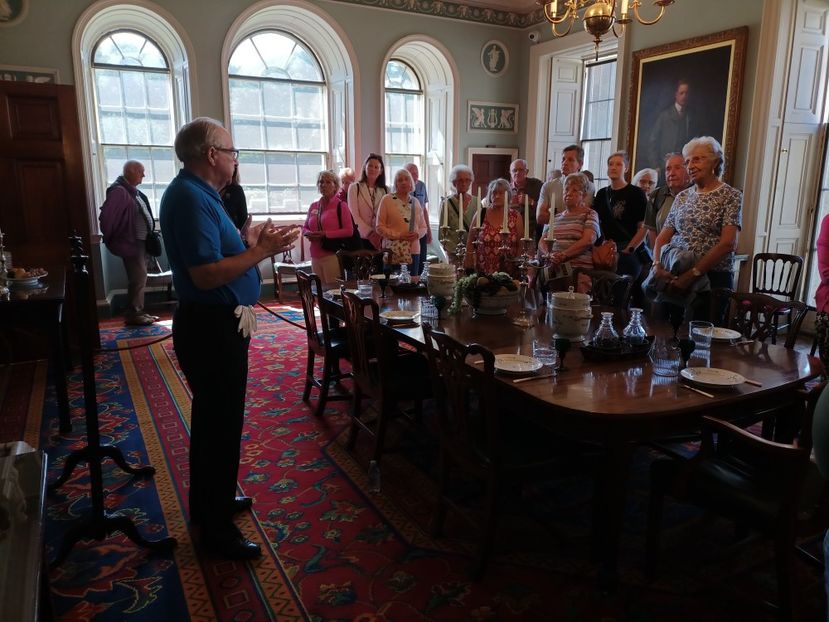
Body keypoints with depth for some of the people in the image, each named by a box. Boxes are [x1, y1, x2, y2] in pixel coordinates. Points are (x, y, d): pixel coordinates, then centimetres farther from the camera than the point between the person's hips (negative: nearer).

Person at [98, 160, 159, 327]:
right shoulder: (119, 191, -16)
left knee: (141, 278, 14)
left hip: (141, 242, 10)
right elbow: (106, 217, -20)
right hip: (131, 243, -10)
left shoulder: (134, 191, 14)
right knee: (138, 279, -7)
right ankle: (133, 315, 2)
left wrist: (149, 235, 17)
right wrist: (111, 241, -10)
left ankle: (138, 312, 22)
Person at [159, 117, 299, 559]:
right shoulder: (191, 198, -21)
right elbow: (207, 275, -28)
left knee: (213, 417, 21)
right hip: (212, 327, -11)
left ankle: (209, 502, 39)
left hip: (214, 323, 11)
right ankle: (216, 527, 16)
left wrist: (248, 241, 9)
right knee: (222, 423, 0)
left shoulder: (195, 193, 12)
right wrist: (263, 250, -22)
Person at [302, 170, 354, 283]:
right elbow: (304, 228, 20)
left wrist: (326, 234, -16)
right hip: (315, 256, 5)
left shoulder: (341, 205, -2)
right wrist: (309, 233, -4)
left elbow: (349, 230, -9)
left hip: (333, 255, -5)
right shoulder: (313, 206, 13)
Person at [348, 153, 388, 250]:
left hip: (381, 239, 2)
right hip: (361, 237, -2)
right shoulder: (354, 188, 4)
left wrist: (381, 233, -12)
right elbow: (353, 215, -4)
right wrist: (369, 232, -13)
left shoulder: (385, 191, 12)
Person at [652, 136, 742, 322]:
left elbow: (728, 244, -12)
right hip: (674, 278, 4)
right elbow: (662, 237, 11)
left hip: (713, 278, -4)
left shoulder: (731, 195, -1)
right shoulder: (682, 197, 13)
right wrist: (657, 265, -8)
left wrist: (693, 273, -18)